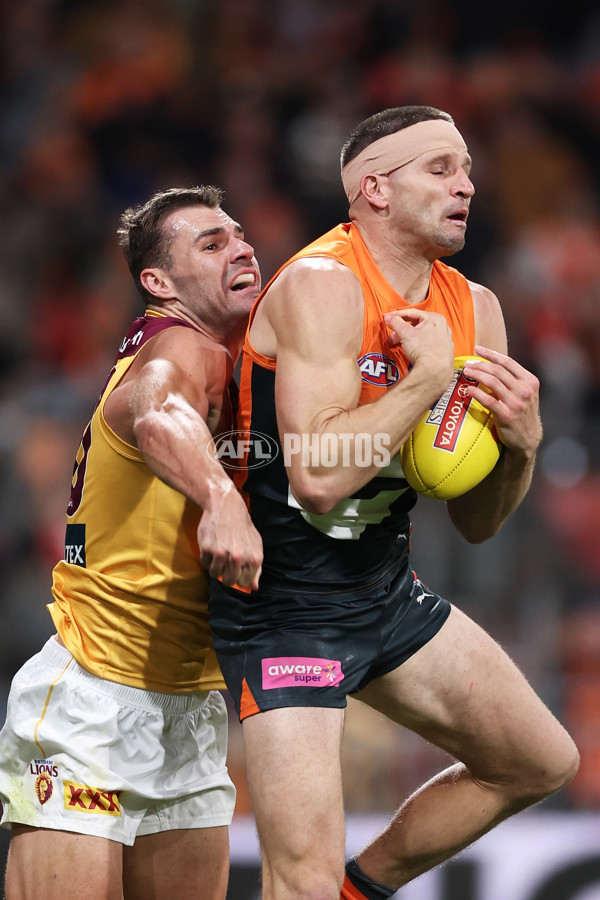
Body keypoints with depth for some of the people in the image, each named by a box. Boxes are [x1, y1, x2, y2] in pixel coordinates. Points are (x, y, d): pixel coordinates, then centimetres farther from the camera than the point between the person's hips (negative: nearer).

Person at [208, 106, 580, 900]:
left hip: (389, 594, 8)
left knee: (542, 763, 18)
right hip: (284, 612, -8)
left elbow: (475, 522, 9)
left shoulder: (474, 310, 4)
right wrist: (431, 374, -22)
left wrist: (521, 446, -11)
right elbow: (318, 477, -31)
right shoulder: (322, 285, -19)